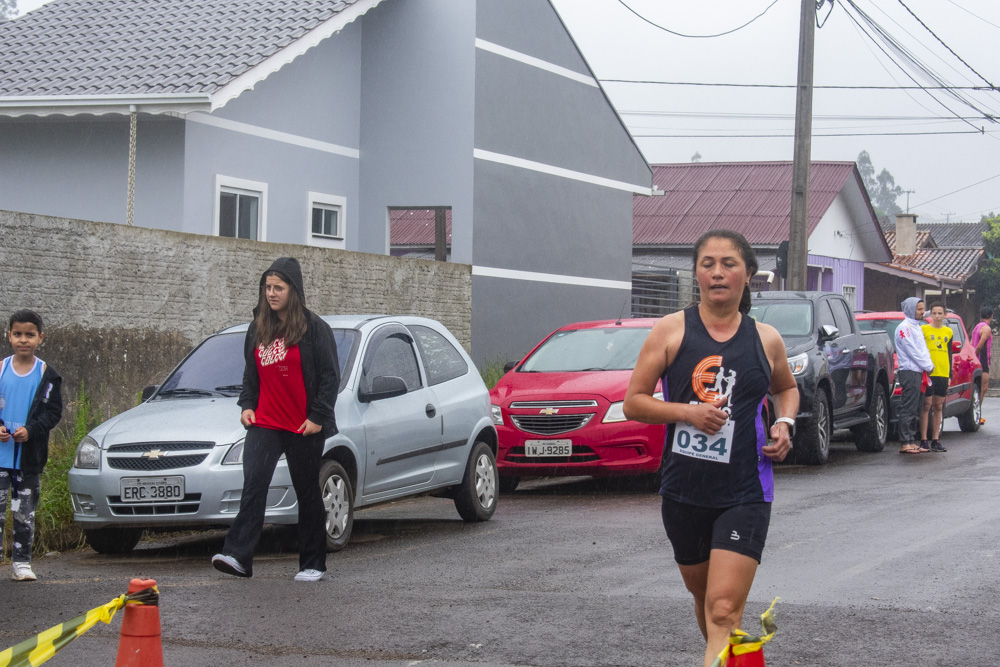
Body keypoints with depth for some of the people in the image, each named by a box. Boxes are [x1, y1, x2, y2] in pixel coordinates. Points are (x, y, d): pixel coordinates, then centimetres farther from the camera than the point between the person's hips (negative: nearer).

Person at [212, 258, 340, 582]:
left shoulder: (314, 328, -3)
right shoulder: (258, 329, 12)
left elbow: (330, 376, -4)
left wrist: (318, 416, -11)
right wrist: (247, 404, 8)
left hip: (304, 427, -4)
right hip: (264, 422, 4)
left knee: (307, 493, 5)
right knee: (253, 483, -14)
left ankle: (313, 564, 15)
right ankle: (237, 555, -22)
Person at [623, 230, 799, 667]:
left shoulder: (766, 340, 4)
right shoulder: (672, 331, 0)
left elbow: (787, 388, 25)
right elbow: (633, 402, 0)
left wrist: (785, 424, 4)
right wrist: (686, 411, -16)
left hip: (744, 494, -1)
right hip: (684, 491, 2)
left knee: (724, 611, -14)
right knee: (703, 595, 18)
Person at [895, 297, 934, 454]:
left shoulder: (917, 327, 21)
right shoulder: (904, 328, -9)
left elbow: (923, 349, 20)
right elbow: (913, 351, -15)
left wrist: (929, 364, 3)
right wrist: (927, 366, -9)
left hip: (918, 372, 10)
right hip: (909, 372, -10)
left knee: (915, 410, 10)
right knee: (908, 409, -10)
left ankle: (912, 442, 14)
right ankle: (905, 443, -11)